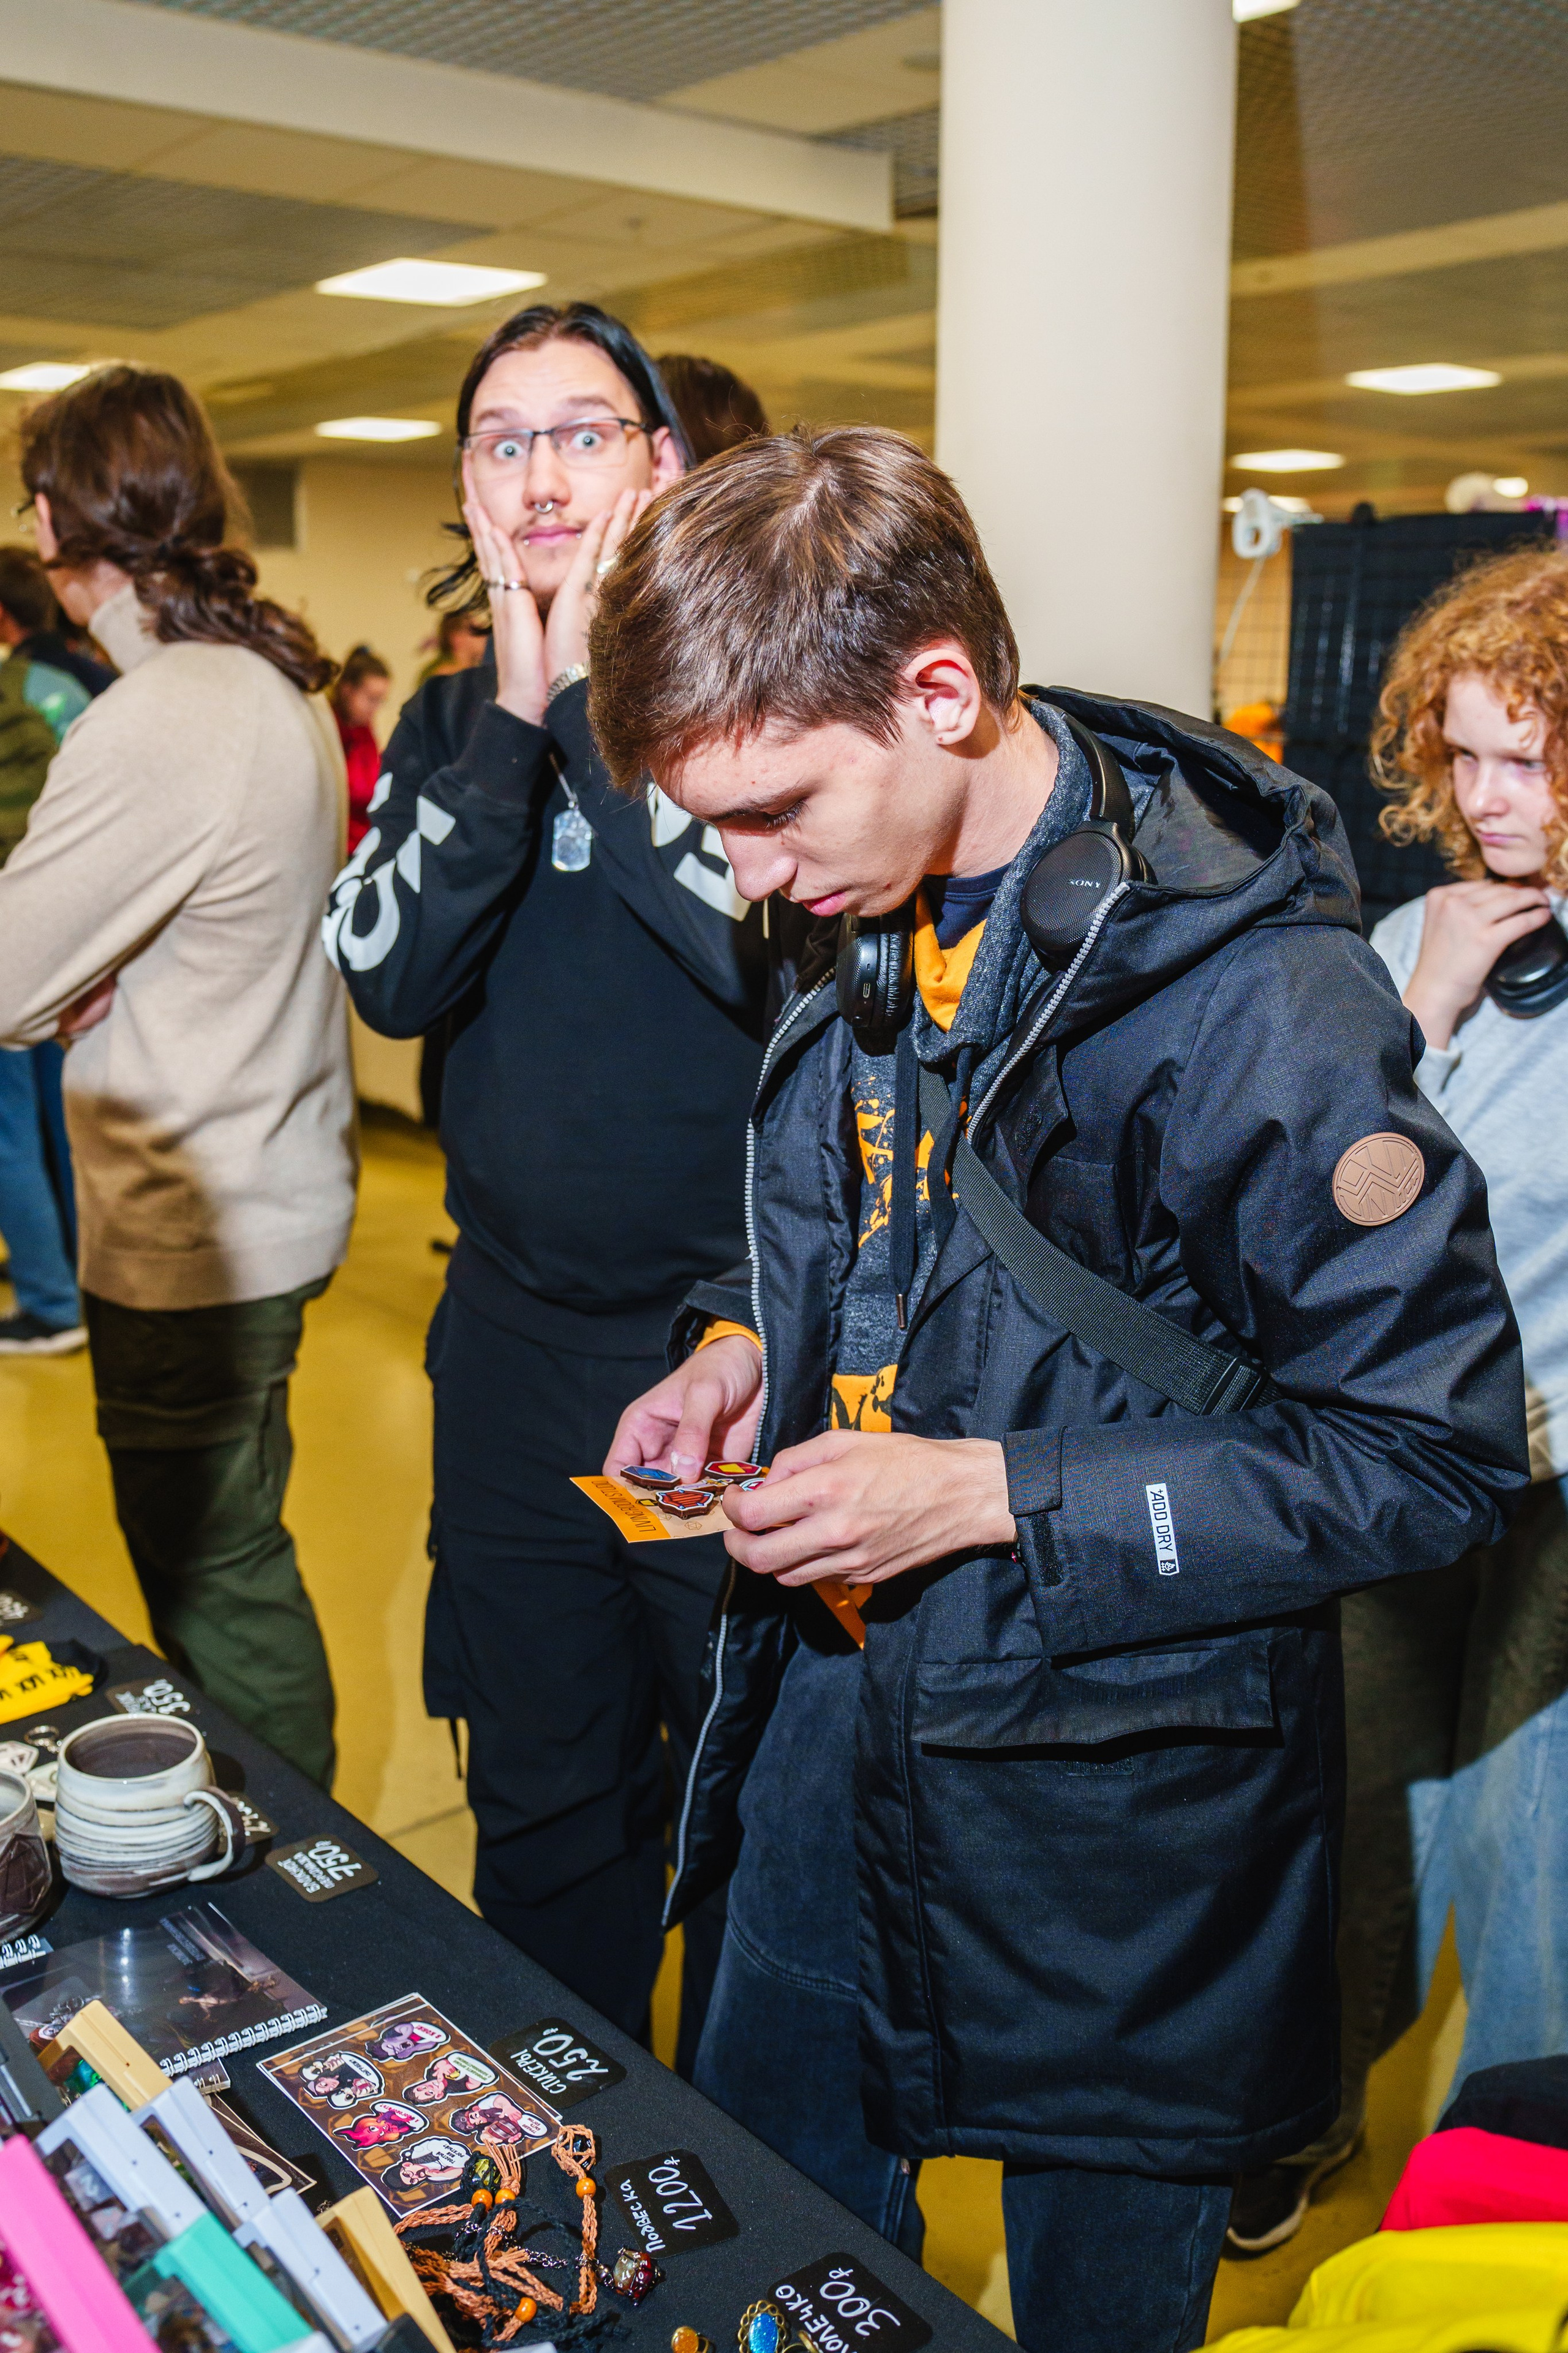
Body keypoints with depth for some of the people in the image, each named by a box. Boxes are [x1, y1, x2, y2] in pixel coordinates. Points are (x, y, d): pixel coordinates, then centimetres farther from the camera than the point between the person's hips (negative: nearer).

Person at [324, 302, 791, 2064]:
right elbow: (390, 978, -7)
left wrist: (599, 697, -18)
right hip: (516, 1349, 5)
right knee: (541, 1801, 20)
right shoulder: (450, 722, 7)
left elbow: (782, 951, -23)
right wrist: (515, 718, -13)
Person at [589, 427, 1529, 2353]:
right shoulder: (863, 913, -2)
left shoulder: (1247, 990, -26)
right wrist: (746, 1339, -4)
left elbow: (1435, 1454, -21)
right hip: (835, 1696, 6)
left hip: (1108, 1779, -6)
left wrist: (994, 1493, -25)